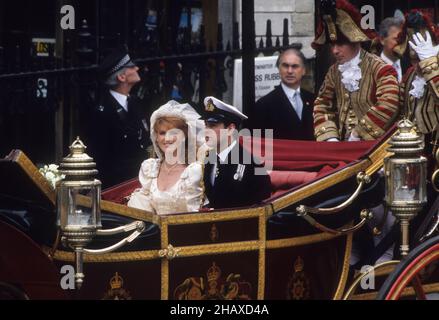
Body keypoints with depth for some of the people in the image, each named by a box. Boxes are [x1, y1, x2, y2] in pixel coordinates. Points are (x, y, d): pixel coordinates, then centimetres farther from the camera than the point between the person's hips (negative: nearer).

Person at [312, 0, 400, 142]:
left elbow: (388, 106, -19)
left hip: (374, 144, -4)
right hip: (344, 145, 4)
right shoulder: (334, 71, 10)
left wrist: (359, 133, -15)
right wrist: (330, 137, -2)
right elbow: (322, 105, 12)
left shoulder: (379, 68, -8)